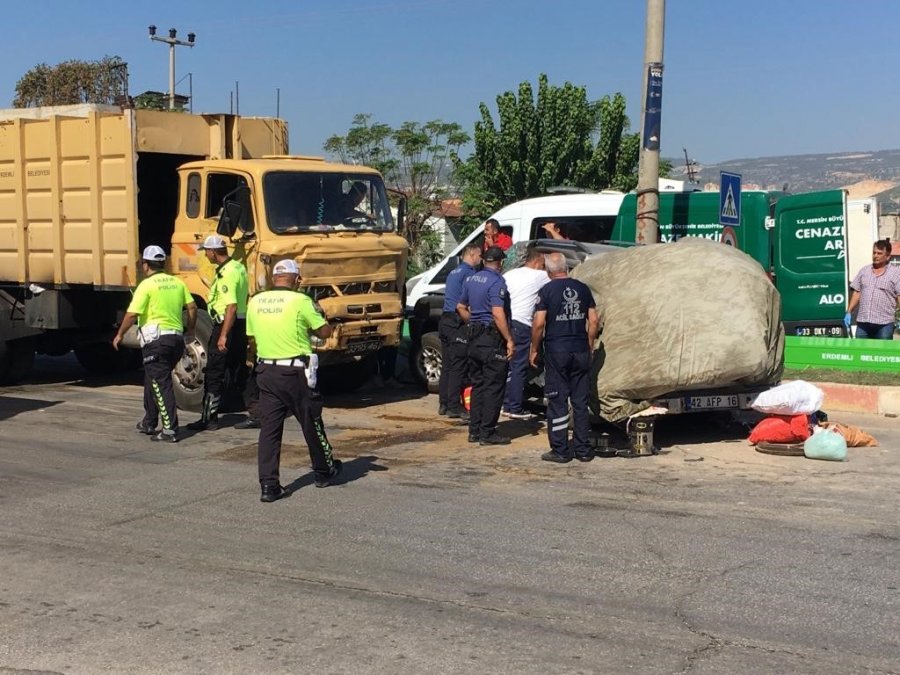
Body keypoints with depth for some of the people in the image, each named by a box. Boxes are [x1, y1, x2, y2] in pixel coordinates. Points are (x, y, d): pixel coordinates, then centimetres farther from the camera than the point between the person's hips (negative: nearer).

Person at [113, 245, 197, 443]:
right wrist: (190, 330, 24)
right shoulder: (177, 283, 10)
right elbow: (192, 307, 10)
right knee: (152, 380, 21)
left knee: (161, 384, -5)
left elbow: (132, 314, -13)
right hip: (176, 338, 7)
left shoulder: (146, 285, -9)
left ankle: (170, 430, -10)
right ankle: (149, 423, 29)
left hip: (156, 339, -7)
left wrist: (120, 334, 0)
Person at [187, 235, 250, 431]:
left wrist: (223, 335, -26)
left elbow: (232, 306, -25)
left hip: (227, 325, -10)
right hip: (242, 324, 10)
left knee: (214, 374, -3)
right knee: (239, 371, 15)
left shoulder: (226, 274, -19)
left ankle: (208, 418, 1)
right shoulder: (239, 267, 11)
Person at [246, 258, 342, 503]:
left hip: (266, 371, 4)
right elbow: (325, 332, -4)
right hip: (295, 373, -4)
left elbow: (253, 337, 14)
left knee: (269, 428, 5)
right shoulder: (300, 301, -11)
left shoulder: (255, 302, 4)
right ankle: (324, 471, 31)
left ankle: (268, 485, 0)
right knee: (311, 423, 14)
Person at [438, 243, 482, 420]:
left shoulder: (453, 273, 20)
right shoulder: (468, 272, -9)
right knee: (458, 366, -7)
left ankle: (444, 404, 16)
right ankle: (454, 407, -6)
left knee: (447, 365, 12)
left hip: (445, 320, 9)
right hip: (458, 323, -9)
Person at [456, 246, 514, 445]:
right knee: (494, 386, -2)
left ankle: (474, 430, 16)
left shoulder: (471, 279, 11)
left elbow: (461, 307, 19)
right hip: (492, 339, -8)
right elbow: (498, 314, -23)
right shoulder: (496, 282, -15)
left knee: (478, 384, 14)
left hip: (473, 338, 8)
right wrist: (509, 340, -20)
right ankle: (488, 433, -1)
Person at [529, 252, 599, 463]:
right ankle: (583, 449, 14)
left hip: (556, 351, -4)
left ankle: (560, 450, 3)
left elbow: (539, 324, -11)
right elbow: (594, 322, 6)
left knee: (557, 401, 2)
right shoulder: (582, 289, 6)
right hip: (580, 351, 4)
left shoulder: (547, 291, -7)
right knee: (580, 401, 10)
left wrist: (534, 350, -1)